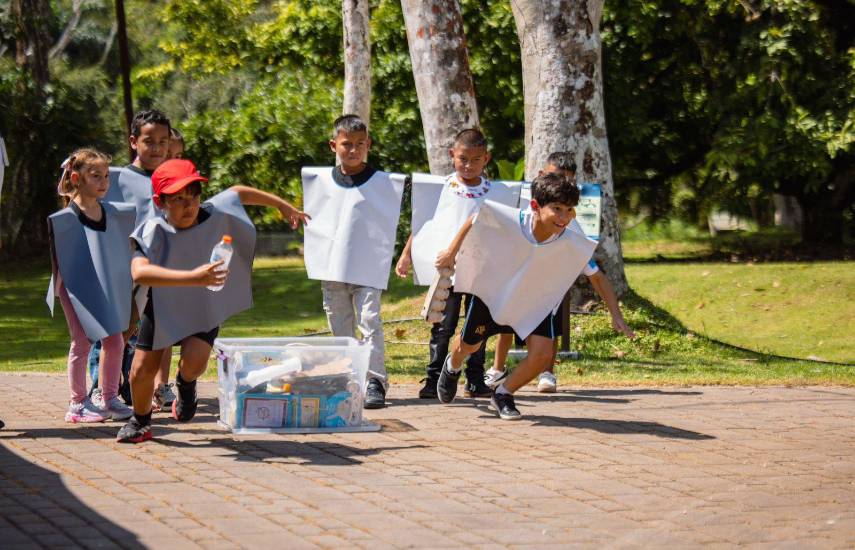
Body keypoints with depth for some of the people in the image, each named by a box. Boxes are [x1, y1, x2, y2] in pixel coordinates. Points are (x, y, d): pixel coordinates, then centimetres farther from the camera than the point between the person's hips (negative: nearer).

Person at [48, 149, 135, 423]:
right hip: (77, 287, -6)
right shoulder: (68, 217, -12)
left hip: (106, 288, 6)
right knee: (82, 343, 0)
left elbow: (141, 211, 20)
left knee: (115, 342, 8)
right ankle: (78, 403, 11)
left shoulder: (111, 211, 6)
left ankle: (108, 398, 22)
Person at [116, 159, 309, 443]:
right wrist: (192, 278, -56)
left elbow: (239, 192, 2)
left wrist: (283, 206, 12)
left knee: (193, 363, -23)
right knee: (142, 370, 4)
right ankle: (140, 421, 36)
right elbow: (139, 272, -47)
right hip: (163, 304, 0)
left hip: (205, 306, 0)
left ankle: (185, 386, 17)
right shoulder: (152, 232, -29)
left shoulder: (216, 213, -21)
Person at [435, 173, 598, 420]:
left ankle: (503, 394, 9)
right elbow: (475, 218, -15)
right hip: (493, 289, -1)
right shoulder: (509, 220, -35)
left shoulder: (574, 244, -33)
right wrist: (451, 251, -6)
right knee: (469, 344, 18)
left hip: (536, 300, 1)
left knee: (543, 353, -19)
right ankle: (452, 367, 58)